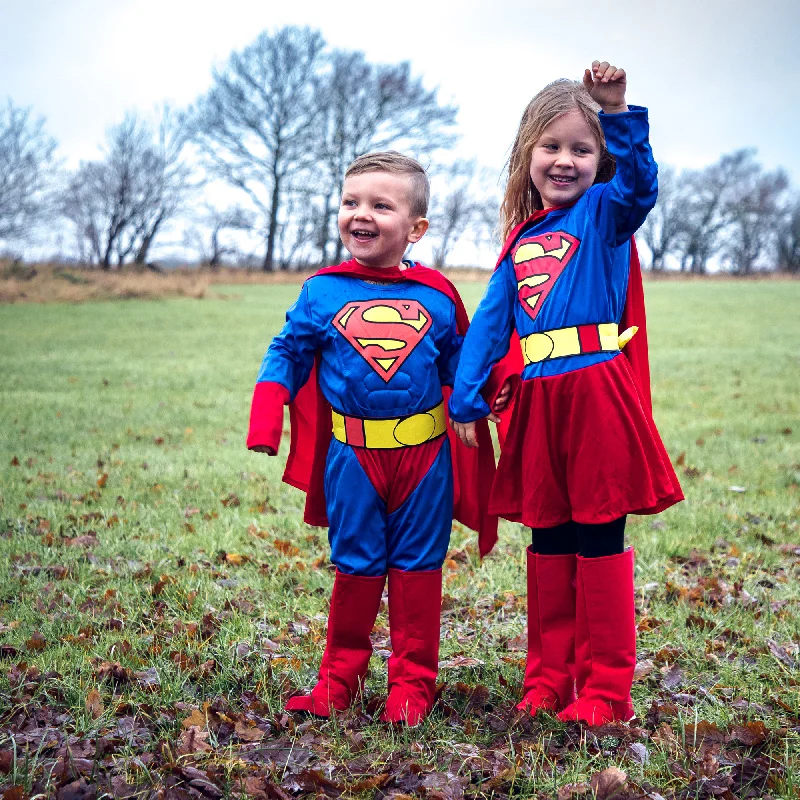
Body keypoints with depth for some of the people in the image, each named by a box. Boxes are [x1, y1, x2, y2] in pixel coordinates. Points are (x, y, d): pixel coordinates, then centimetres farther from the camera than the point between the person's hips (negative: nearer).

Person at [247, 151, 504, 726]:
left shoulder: (438, 295, 0)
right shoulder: (322, 292, -1)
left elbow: (461, 361, 13)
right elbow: (287, 355, 5)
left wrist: (489, 391, -5)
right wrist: (265, 425, -5)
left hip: (425, 454, 0)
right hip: (352, 457, 0)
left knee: (418, 566, 8)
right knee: (356, 566, 8)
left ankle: (413, 682, 20)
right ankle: (340, 678, 24)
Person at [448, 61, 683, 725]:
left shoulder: (605, 212, 2)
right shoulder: (520, 238, 16)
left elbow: (639, 184, -22)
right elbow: (490, 323, 11)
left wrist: (619, 113, -35)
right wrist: (466, 399, 1)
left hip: (597, 395, -5)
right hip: (538, 402, 5)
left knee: (599, 541, 0)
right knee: (548, 541, 12)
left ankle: (605, 689, 10)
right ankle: (548, 678, 24)